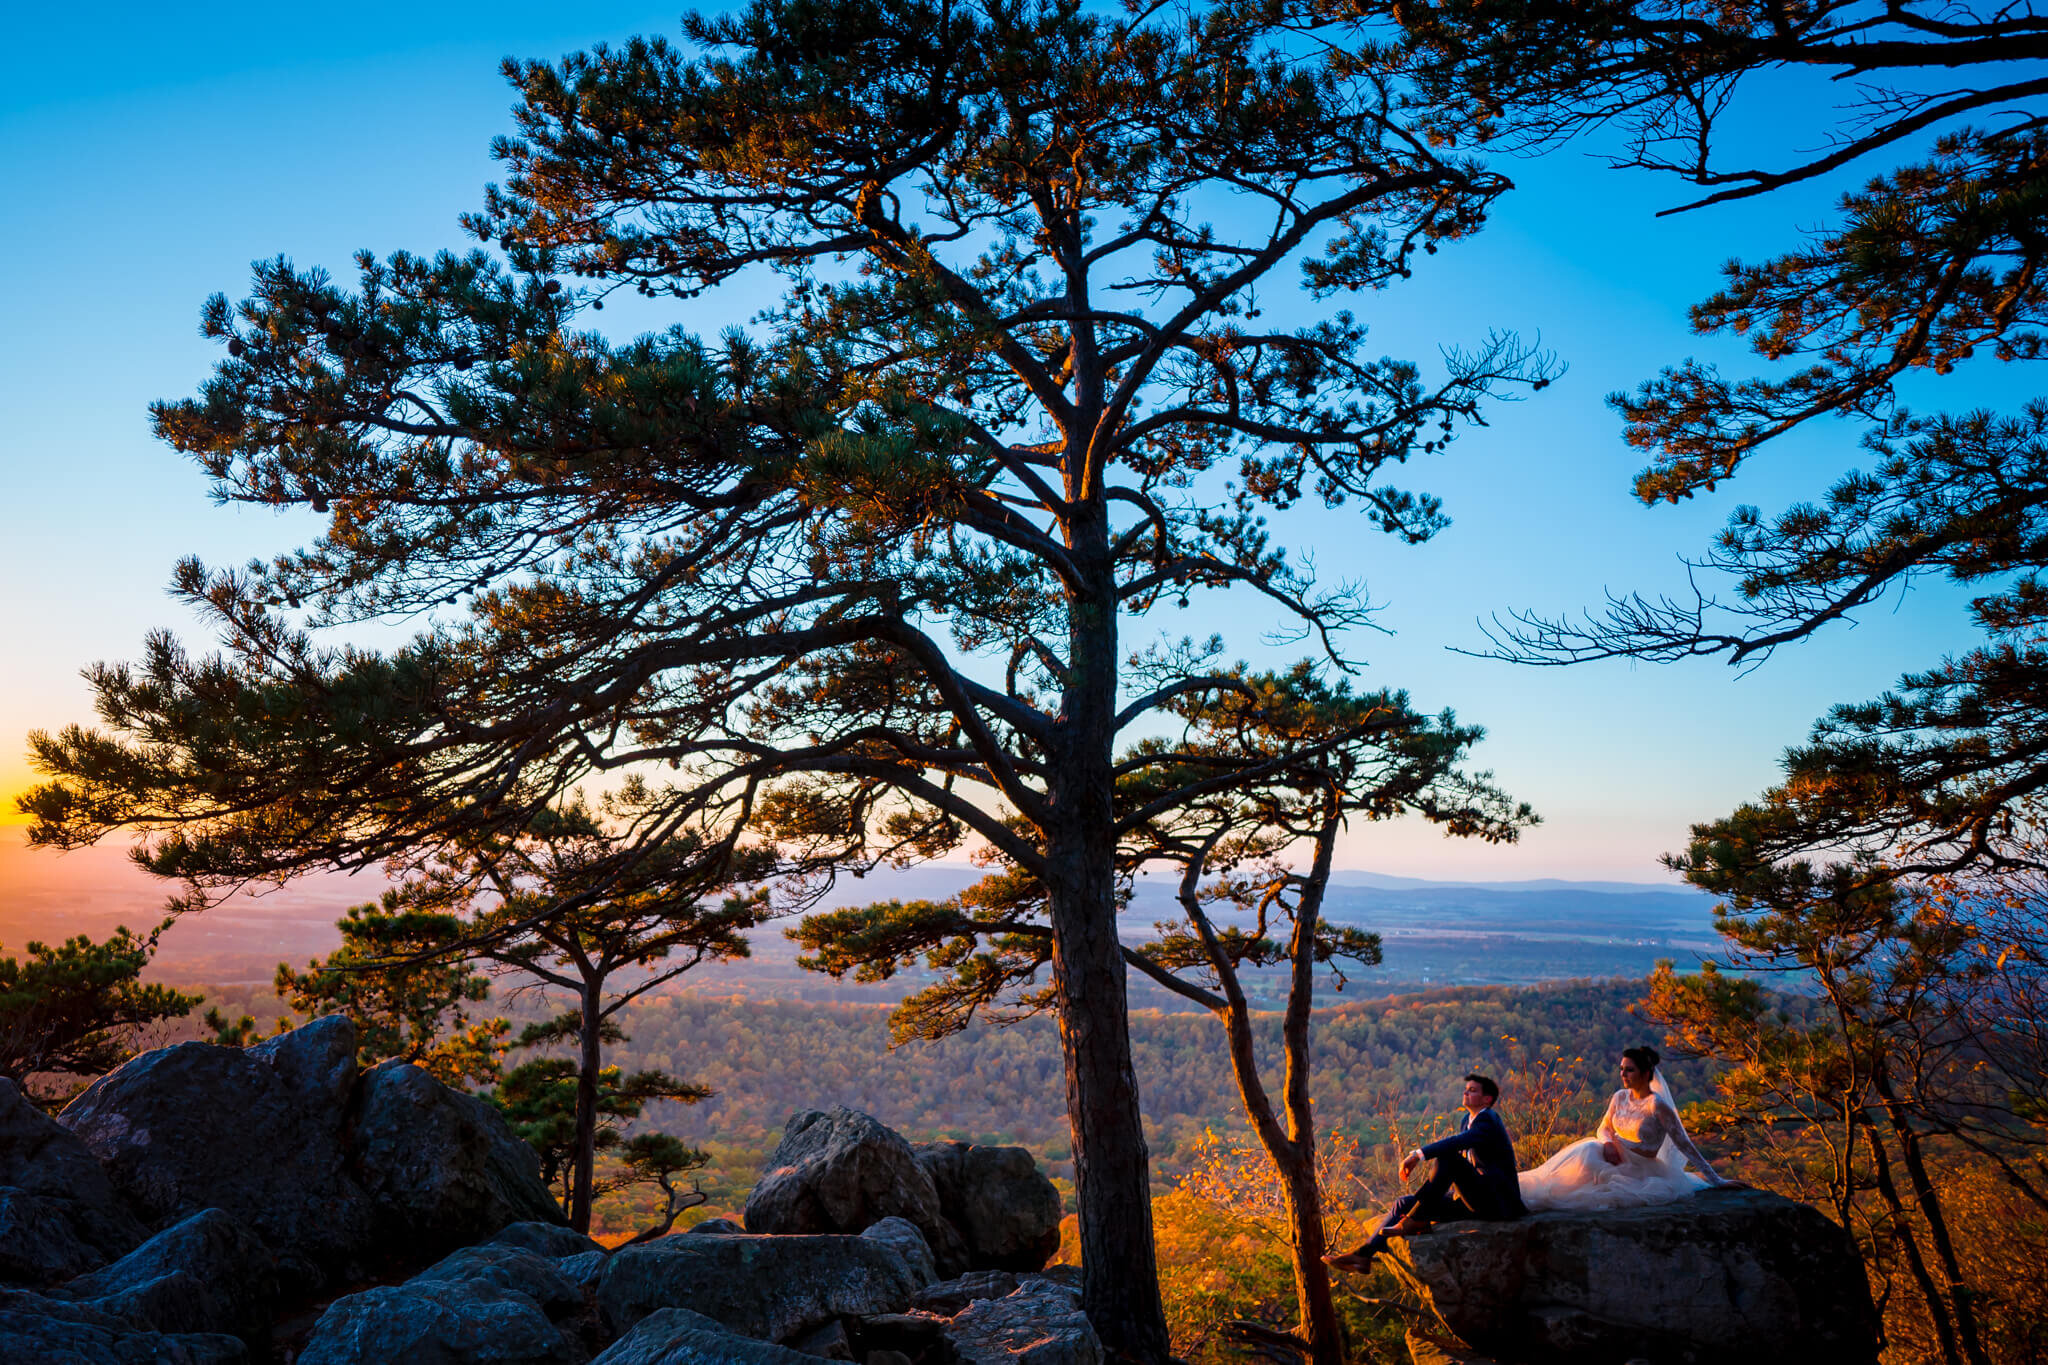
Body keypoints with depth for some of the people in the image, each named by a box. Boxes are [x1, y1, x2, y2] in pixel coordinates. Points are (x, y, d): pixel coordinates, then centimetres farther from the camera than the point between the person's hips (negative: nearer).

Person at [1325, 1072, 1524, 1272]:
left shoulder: (1488, 1121, -13)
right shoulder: (1467, 1120, 16)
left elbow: (1458, 1142, -32)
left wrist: (1418, 1154, -37)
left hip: (1497, 1202, -9)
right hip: (1475, 1202, 9)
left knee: (1447, 1157, -29)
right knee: (1404, 1203, 0)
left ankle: (1416, 1220, -24)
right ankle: (1364, 1253, -7)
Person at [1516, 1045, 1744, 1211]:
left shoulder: (1656, 1104, -15)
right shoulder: (1620, 1097, 4)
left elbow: (1684, 1144, -13)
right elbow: (1603, 1129, 12)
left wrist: (1716, 1181, -14)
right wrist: (1608, 1144, -12)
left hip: (1639, 1169, -6)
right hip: (1616, 1159, 6)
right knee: (1586, 1152, -25)